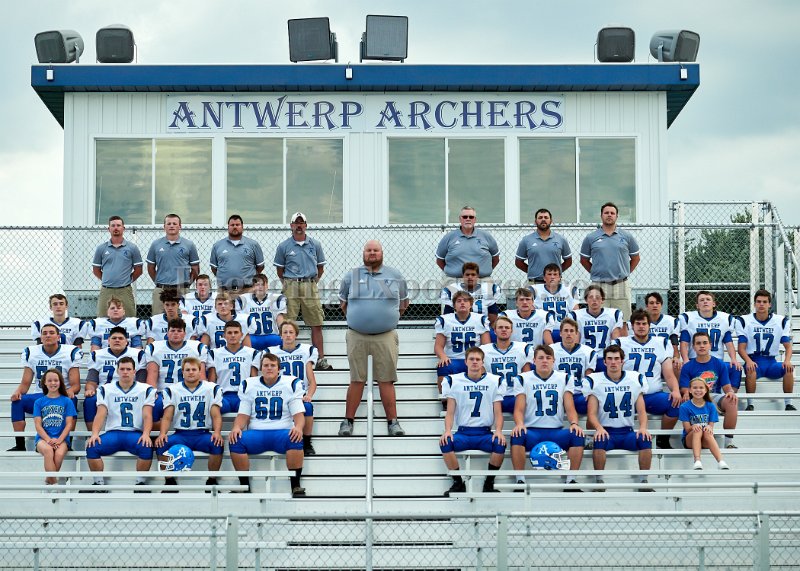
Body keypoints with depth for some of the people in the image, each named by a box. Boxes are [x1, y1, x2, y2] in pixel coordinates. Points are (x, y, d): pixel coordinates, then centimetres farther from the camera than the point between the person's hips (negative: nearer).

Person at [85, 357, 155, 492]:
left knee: (147, 448, -35)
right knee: (92, 447, -28)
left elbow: (147, 416, -2)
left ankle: (141, 483, -18)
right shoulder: (105, 389, 12)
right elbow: (101, 414, 1)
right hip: (113, 432, 1)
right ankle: (99, 483, -13)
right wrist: (95, 433, -17)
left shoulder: (146, 390, 8)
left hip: (135, 433, -1)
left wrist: (146, 434, -22)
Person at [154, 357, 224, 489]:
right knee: (161, 445, -29)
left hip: (203, 434, -1)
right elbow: (167, 417, 3)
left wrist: (217, 432, -20)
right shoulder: (172, 390, 9)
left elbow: (216, 415, 1)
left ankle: (212, 480, -14)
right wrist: (162, 433, -18)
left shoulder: (212, 389, 7)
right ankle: (169, 481, -11)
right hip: (180, 433, 1)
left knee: (217, 444, -33)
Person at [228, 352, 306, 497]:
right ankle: (244, 484, -17)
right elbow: (243, 414, 11)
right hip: (256, 433, 2)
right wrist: (236, 428, -12)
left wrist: (298, 427, -22)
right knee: (235, 441, -28)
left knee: (296, 439, -36)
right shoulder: (249, 385, 13)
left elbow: (298, 413, 1)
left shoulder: (291, 383, 7)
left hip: (282, 432, -2)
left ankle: (295, 485, -26)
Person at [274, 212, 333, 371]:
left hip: (311, 287, 2)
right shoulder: (283, 246, 4)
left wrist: (312, 282, 11)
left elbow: (320, 267, 16)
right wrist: (288, 284, 7)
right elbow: (280, 270, 10)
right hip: (291, 287, -2)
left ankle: (321, 360, 4)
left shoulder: (315, 245, 9)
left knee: (316, 325, 1)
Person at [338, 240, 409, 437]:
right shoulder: (351, 276, 7)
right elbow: (344, 304, 18)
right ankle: (348, 420, 9)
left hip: (386, 337, 0)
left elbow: (403, 303, 17)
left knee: (386, 380, 0)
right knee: (356, 380, 3)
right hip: (357, 337, 0)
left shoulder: (395, 276, 7)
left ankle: (393, 421, 5)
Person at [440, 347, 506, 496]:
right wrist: (447, 430, -15)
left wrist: (498, 431, -15)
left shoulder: (494, 381, 8)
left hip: (485, 433, 0)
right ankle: (458, 483, -11)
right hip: (463, 432, 0)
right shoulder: (454, 381, 7)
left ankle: (489, 483, -11)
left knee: (500, 444, -33)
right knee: (445, 443, -31)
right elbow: (450, 412, 5)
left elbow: (498, 412, 5)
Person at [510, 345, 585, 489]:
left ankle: (571, 480, -20)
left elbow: (570, 408, 6)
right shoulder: (523, 379, 8)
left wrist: (574, 423, -17)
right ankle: (520, 481, -26)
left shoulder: (564, 378, 12)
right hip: (532, 432, -1)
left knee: (578, 436, -30)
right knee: (517, 436, -35)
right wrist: (519, 424, -23)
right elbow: (519, 409, 0)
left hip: (557, 431, 1)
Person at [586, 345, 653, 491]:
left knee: (646, 440, -28)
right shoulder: (594, 381, 3)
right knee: (600, 441, -35)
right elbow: (592, 413, -2)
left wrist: (643, 427, -14)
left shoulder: (636, 379, 9)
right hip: (606, 431, -2)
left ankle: (644, 481, -17)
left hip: (627, 432, 2)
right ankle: (599, 481, -22)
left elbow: (641, 411, 7)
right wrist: (599, 428, -23)